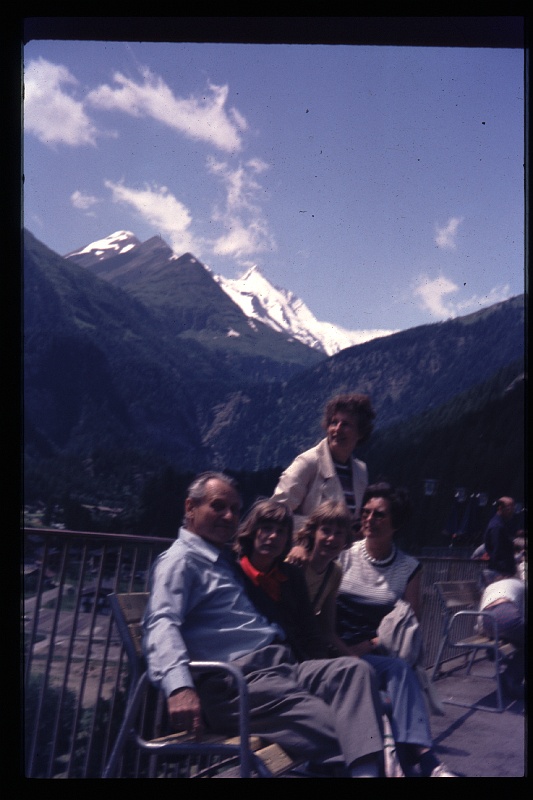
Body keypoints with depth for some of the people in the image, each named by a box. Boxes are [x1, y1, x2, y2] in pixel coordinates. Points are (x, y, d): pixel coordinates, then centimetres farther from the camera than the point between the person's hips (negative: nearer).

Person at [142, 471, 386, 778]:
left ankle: (366, 769, -37)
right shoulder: (181, 560, -1)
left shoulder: (226, 559, 29)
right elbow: (162, 625, -19)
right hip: (237, 683, -9)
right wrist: (179, 687, -36)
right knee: (340, 729, -26)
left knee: (355, 668, -17)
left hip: (281, 667, 9)